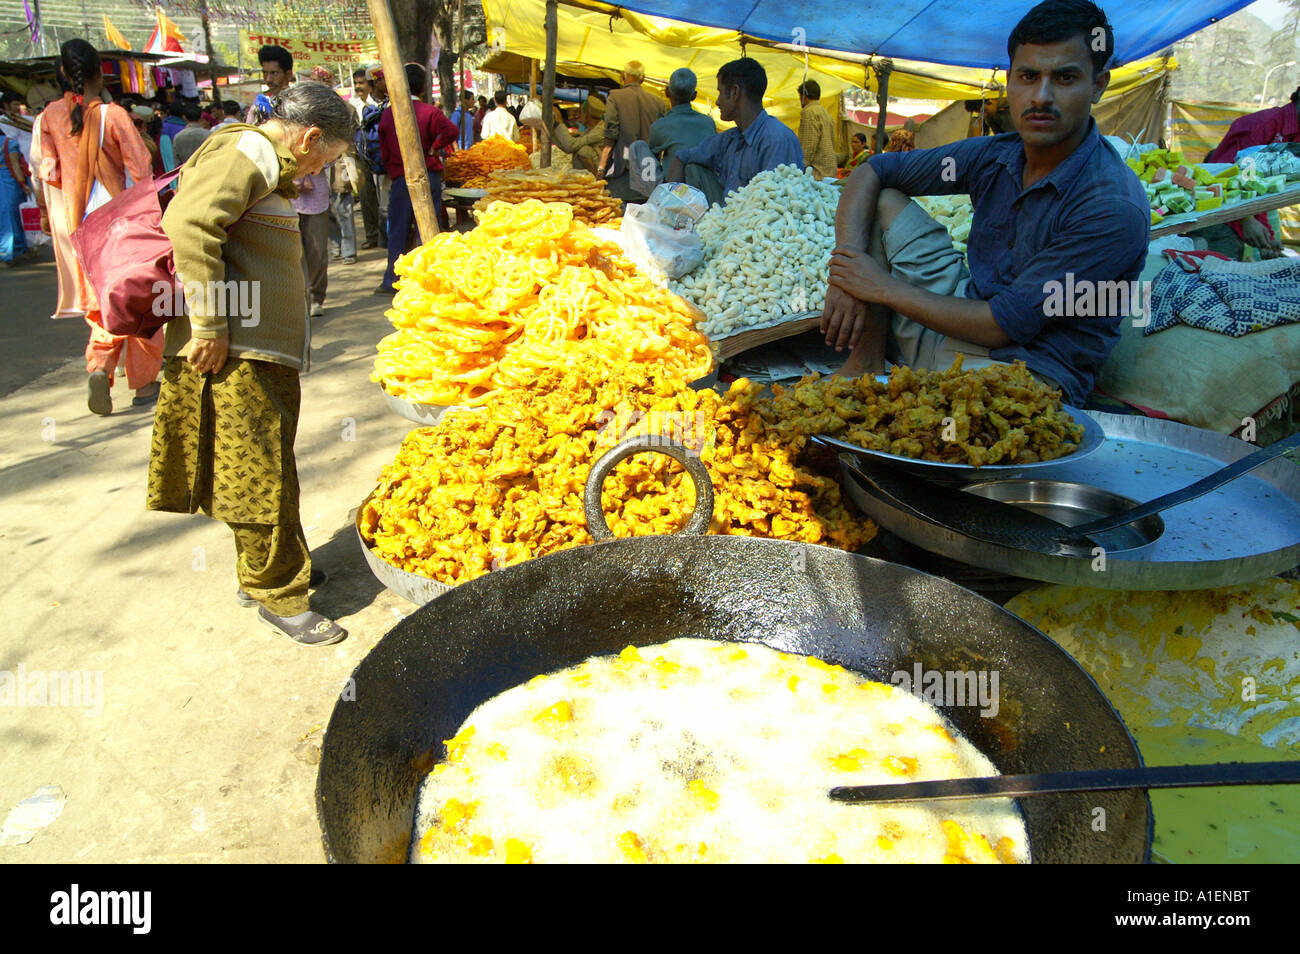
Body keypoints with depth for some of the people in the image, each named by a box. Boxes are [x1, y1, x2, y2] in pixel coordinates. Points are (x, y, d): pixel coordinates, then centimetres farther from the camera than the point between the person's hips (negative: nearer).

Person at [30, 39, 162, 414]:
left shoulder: (49, 117, -1)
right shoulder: (113, 115, -12)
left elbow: (44, 170, 2)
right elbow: (140, 172, -10)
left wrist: (47, 211, 16)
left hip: (79, 224, 3)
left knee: (104, 299, 15)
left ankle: (99, 366, -8)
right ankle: (143, 382, 13)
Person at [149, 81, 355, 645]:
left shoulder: (265, 165, 20)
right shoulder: (246, 155, -12)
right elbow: (188, 222, -26)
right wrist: (208, 324, -25)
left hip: (259, 350, 10)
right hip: (232, 353, -10)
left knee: (264, 469, 17)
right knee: (260, 472, -3)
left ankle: (262, 572, 31)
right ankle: (278, 596, 7)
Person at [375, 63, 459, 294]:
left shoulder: (388, 114, 4)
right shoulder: (430, 111, -4)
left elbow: (384, 151, 10)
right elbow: (451, 131, -22)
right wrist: (434, 148, -7)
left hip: (400, 178, 1)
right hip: (430, 176, -1)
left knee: (398, 230, 9)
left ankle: (391, 281, 13)